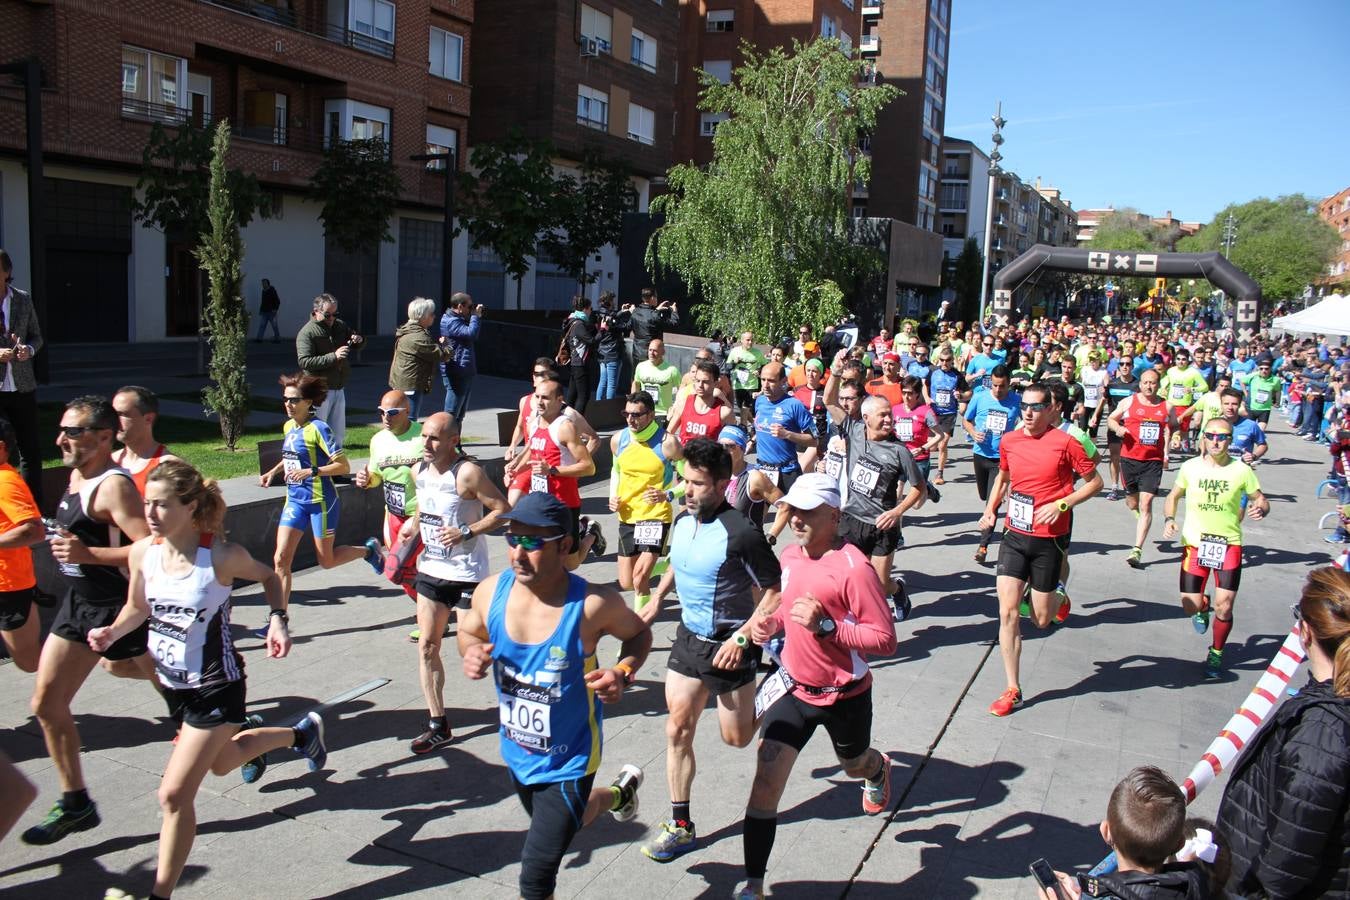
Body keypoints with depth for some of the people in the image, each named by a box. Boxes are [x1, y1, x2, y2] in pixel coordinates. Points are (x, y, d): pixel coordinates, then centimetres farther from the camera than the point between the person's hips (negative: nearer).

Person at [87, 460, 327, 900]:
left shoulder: (222, 555, -23)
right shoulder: (142, 553, -10)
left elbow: (268, 577, -3)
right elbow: (138, 607, 7)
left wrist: (277, 621, -17)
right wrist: (112, 631, -12)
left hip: (216, 686, -7)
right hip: (174, 684, 7)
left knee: (175, 794, -7)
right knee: (222, 762, 28)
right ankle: (301, 732, 54)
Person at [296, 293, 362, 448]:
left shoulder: (340, 326, 11)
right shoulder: (306, 333, -10)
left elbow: (357, 346, 25)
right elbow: (305, 361, -21)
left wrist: (359, 340, 0)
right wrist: (333, 356, -27)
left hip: (339, 389, 7)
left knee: (338, 435, 13)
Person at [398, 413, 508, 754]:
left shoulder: (468, 473, -18)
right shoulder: (419, 470, 5)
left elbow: (502, 510, -17)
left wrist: (466, 533, -26)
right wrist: (415, 523, 2)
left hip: (466, 573, -7)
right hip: (431, 569, 7)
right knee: (427, 646, 5)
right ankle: (438, 725, 16)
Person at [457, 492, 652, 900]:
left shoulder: (592, 604, -27)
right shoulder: (491, 591, -15)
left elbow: (639, 633, -6)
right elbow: (468, 630, 7)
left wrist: (623, 673, -24)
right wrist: (471, 652, -15)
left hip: (568, 761, -5)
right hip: (517, 754, 6)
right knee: (557, 824, 33)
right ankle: (620, 793, 61)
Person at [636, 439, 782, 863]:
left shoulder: (741, 533, -24)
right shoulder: (683, 520, -2)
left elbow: (775, 592, -18)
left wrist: (742, 638, -23)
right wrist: (657, 598, 13)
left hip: (728, 646, -6)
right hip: (689, 637, 6)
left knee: (737, 737, 9)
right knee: (678, 729, 5)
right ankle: (680, 825, 17)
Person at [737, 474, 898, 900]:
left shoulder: (853, 567, -25)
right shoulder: (790, 555, -3)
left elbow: (886, 640, -24)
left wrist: (825, 626, -34)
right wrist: (770, 621, -6)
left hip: (844, 695, -4)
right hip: (795, 688, 4)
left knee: (855, 766, 27)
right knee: (764, 784, -7)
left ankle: (879, 770, 65)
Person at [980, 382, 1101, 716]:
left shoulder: (1064, 443, -12)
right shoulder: (1008, 441, 2)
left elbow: (1095, 481, -3)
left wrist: (1061, 504, -16)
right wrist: (991, 508, 7)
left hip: (1049, 540, -3)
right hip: (1015, 536, 3)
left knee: (1041, 619, 6)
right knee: (1007, 611, -5)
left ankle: (1059, 598, 44)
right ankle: (1013, 690, 5)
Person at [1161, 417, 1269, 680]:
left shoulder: (1241, 470, -5)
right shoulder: (1190, 467, -1)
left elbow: (1261, 500, 5)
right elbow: (1174, 496, 12)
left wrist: (1260, 510, -19)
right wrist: (1169, 519, -5)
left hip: (1229, 545, -1)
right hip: (1194, 543, 1)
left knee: (1224, 606, -6)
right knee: (1190, 607, -3)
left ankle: (1216, 654, 19)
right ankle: (1202, 607, 36)